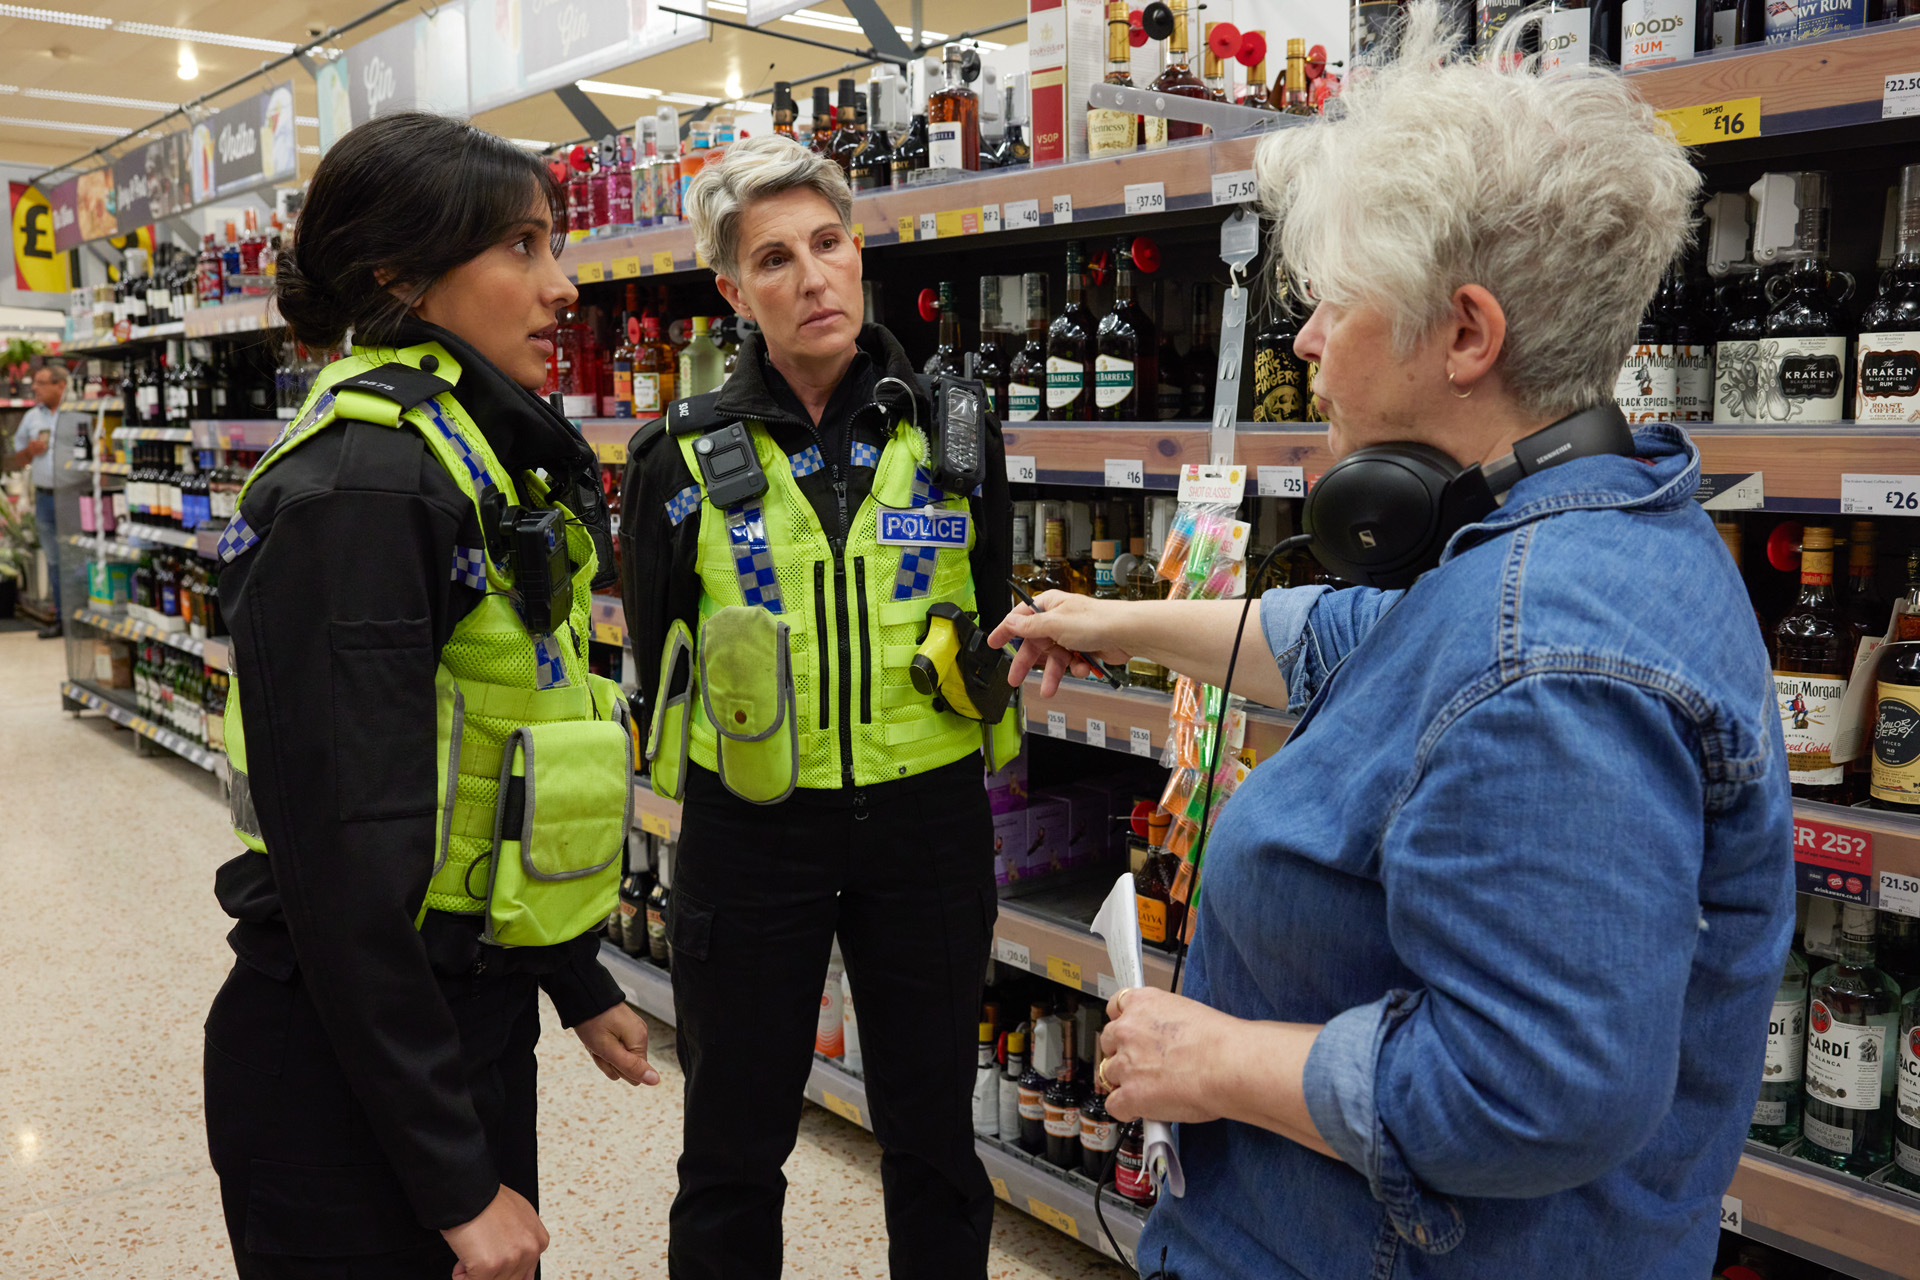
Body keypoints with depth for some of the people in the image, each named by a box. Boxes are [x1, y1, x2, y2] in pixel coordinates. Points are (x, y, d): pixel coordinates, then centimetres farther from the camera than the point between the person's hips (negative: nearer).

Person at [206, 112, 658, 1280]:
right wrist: (455, 1182, -18)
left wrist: (578, 983, 18)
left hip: (472, 1022, 9)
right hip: (351, 1066, -8)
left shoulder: (479, 457, 7)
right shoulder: (361, 484, -21)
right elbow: (347, 858, -23)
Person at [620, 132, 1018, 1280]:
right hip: (749, 832, -1)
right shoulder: (685, 457, -5)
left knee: (934, 1141, 16)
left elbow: (991, 623, 7)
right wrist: (748, 757, 3)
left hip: (930, 823, 1)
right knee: (734, 1152, 13)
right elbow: (660, 657, 4)